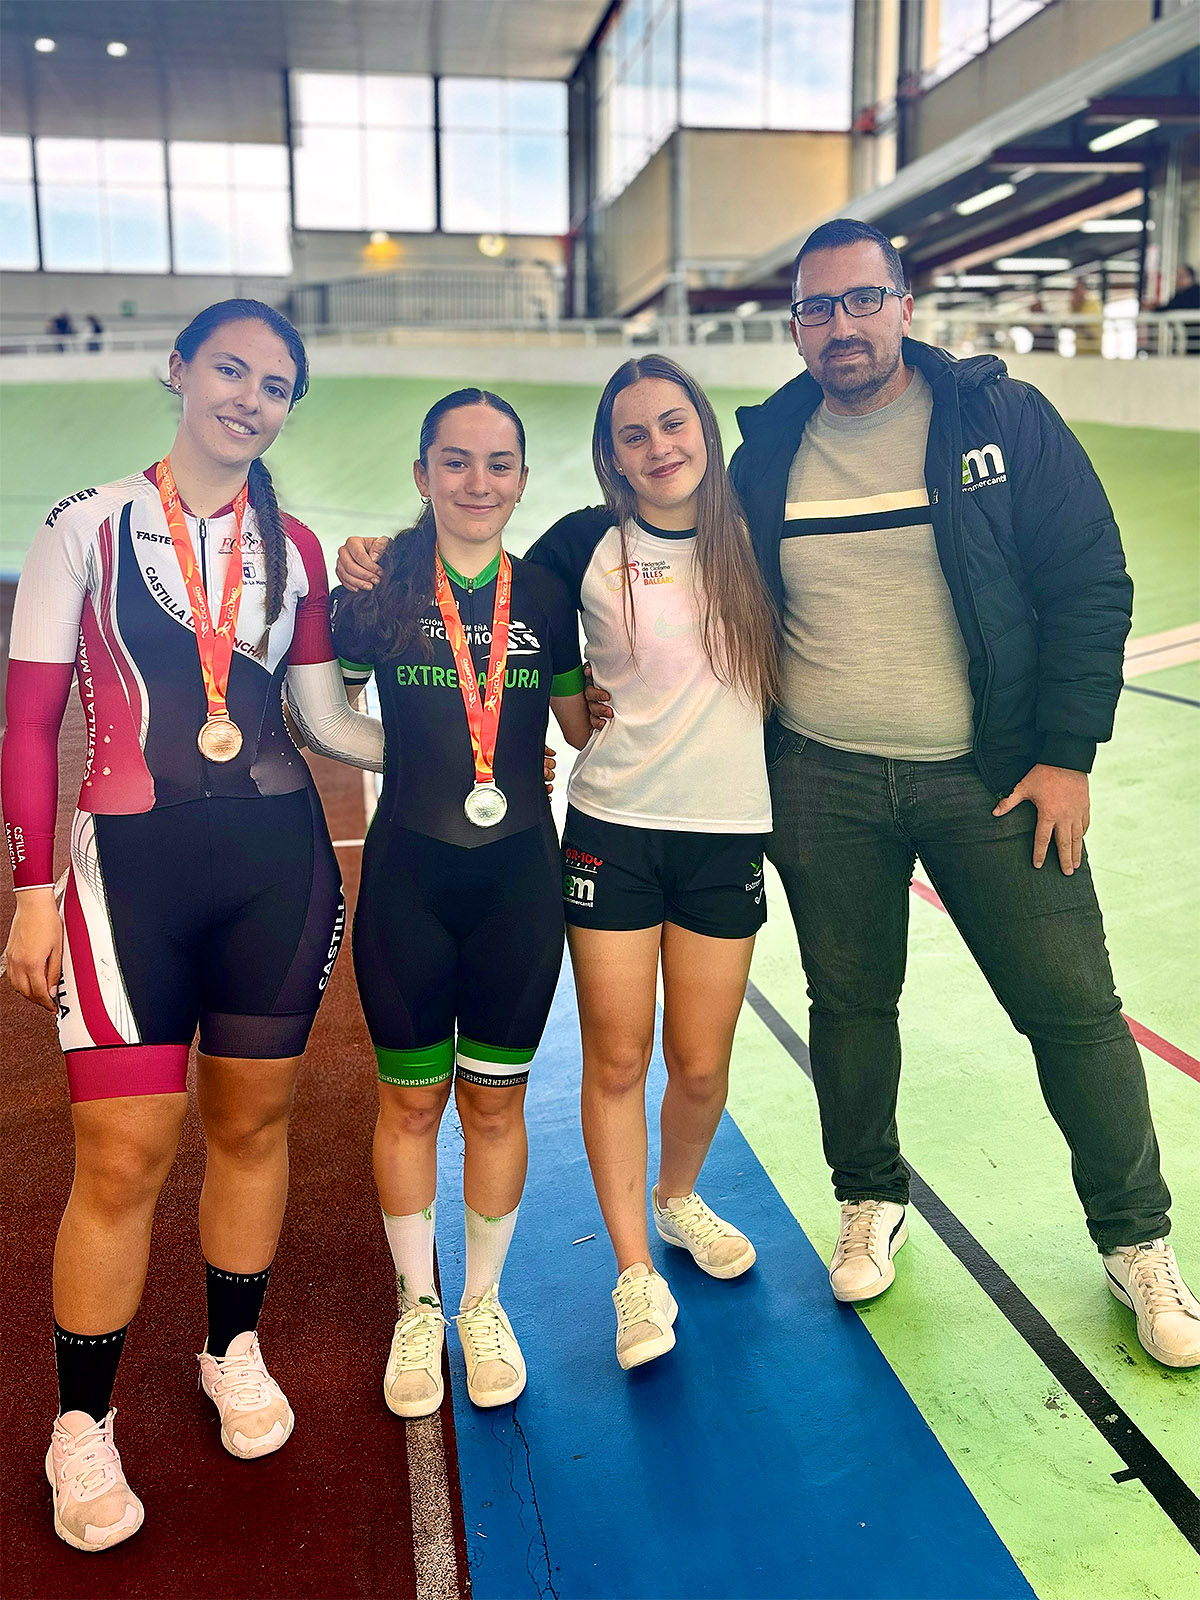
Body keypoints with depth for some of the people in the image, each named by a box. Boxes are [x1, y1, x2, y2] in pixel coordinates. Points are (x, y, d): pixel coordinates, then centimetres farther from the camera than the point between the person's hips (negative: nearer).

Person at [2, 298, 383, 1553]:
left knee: (251, 1122, 13)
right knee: (123, 1157, -2)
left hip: (278, 860, 3)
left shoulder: (294, 548, 8)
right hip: (132, 865, -3)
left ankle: (234, 1351, 36)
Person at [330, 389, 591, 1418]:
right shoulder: (380, 590, -3)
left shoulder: (546, 595, 3)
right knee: (410, 1100, 11)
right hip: (407, 874, -1)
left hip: (519, 875, 1)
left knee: (495, 1101, 12)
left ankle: (483, 1303, 32)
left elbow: (584, 725, 13)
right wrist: (347, 594, -6)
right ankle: (417, 1308, 32)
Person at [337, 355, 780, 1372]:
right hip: (613, 828, -1)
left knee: (700, 1063, 8)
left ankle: (679, 1201, 39)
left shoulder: (751, 537, 3)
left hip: (727, 833, 2)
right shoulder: (589, 544, -1)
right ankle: (636, 1277, 19)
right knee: (617, 1059, 2)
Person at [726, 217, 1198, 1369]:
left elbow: (1091, 585, -4)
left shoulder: (1003, 419, -4)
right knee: (848, 1001, 12)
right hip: (821, 785, 2)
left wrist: (1065, 756, -9)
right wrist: (747, 767, 7)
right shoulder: (767, 453, 4)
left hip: (990, 776, -2)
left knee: (1072, 1005, 1)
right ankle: (870, 1200, 36)